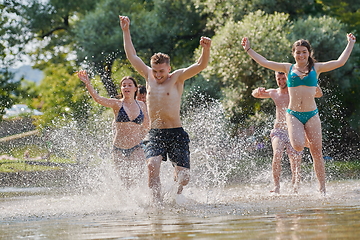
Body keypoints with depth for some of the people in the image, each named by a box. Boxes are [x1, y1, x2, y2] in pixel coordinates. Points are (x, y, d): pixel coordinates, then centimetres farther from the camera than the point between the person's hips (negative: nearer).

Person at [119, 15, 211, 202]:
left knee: (183, 176, -7)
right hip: (154, 134, 2)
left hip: (176, 134, -2)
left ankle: (176, 194, 26)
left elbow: (200, 66, -11)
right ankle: (157, 202, -24)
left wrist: (206, 48, -30)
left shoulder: (177, 78, 1)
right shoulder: (149, 76, 10)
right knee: (153, 164, -27)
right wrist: (126, 31, 18)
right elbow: (132, 56, 18)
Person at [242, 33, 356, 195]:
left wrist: (350, 45, 7)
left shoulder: (316, 68, 6)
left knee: (317, 152, 0)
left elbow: (340, 62, 6)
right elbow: (264, 63, 9)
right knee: (298, 146, -23)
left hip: (312, 114, 0)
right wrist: (248, 49, 9)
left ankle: (322, 188, 8)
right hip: (293, 114, 0)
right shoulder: (288, 68, 7)